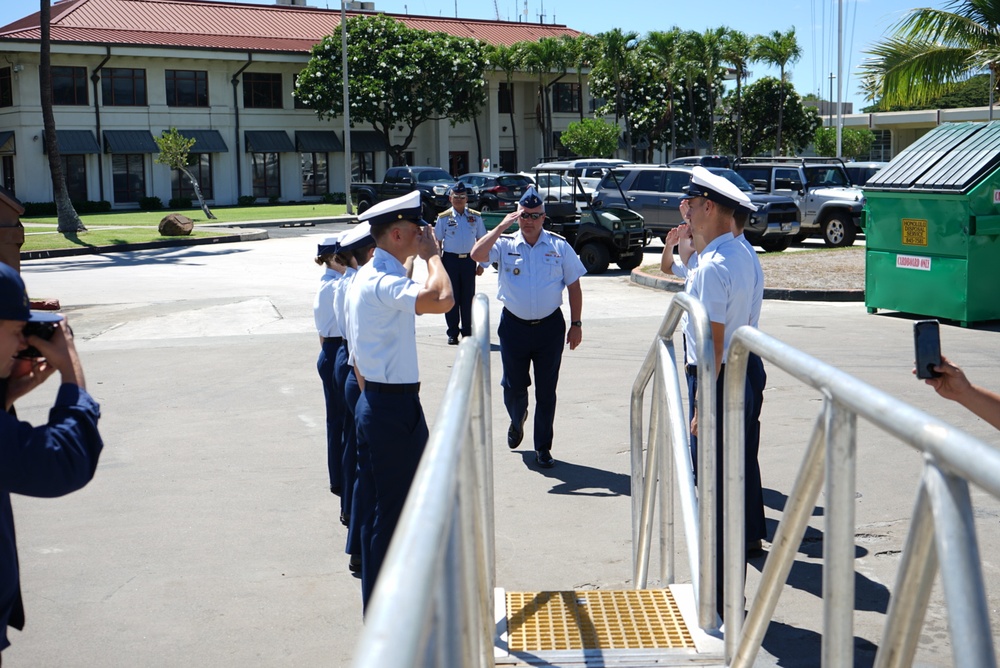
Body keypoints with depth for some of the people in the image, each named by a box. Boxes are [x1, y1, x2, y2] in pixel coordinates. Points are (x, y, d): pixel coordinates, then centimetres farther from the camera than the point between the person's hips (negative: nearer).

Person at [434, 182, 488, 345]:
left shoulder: (475, 217, 5)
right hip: (450, 260, -1)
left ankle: (467, 332, 14)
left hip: (468, 260, 1)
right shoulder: (444, 218, 1)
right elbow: (437, 242, 3)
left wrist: (482, 264, 5)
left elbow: (481, 241, 10)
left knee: (468, 297, 5)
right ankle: (453, 333, 10)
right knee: (451, 297, 3)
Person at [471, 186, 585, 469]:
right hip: (514, 326, 0)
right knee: (513, 386, 10)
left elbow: (574, 286, 6)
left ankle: (543, 448, 17)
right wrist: (501, 227, -17)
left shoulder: (560, 246, 2)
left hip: (550, 327, 0)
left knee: (546, 390, 5)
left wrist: (576, 324, 2)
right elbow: (477, 254, -18)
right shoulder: (505, 244, 1)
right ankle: (517, 420, 43)